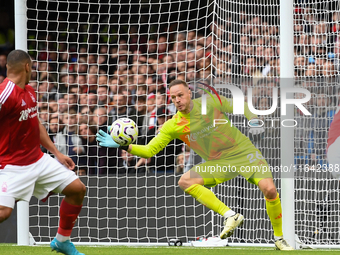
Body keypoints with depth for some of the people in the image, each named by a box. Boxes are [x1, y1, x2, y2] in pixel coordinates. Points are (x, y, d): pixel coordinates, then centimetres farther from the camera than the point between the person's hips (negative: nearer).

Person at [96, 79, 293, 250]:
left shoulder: (210, 102, -11)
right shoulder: (173, 126, -6)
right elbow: (150, 150, -4)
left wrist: (254, 121, -14)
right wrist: (124, 146, -16)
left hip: (243, 152, -3)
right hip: (218, 163, 3)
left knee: (269, 189, -22)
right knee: (185, 181, -21)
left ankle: (280, 238, -1)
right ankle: (231, 216, -20)